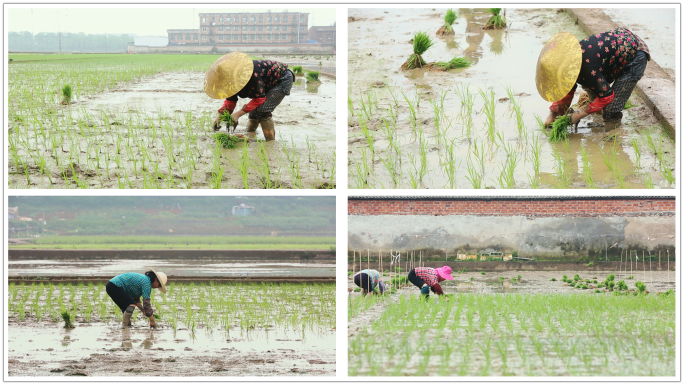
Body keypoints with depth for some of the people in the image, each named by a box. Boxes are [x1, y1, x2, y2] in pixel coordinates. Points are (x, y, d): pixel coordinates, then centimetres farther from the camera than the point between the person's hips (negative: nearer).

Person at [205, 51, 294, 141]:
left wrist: (238, 114, -36)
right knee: (254, 112, 1)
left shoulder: (253, 75, -40)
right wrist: (220, 116, -21)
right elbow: (230, 100, -4)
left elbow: (259, 98, -34)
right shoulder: (232, 77, -13)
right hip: (268, 85, 9)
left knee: (263, 110, -22)